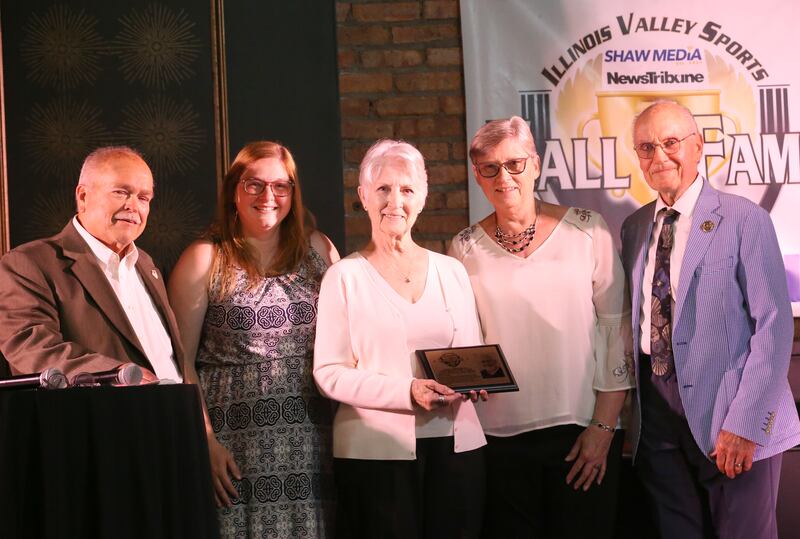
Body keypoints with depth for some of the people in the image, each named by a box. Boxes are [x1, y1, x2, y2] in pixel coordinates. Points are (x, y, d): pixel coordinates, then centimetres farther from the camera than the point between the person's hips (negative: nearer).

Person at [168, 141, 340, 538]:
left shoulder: (318, 250, 10)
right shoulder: (204, 260, 0)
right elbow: (181, 360, -2)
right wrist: (206, 442, -11)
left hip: (312, 441, 3)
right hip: (238, 440, -3)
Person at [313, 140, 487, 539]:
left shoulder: (451, 271, 10)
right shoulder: (345, 277, -1)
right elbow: (329, 373, -7)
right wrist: (407, 392, -19)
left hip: (456, 443, 3)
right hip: (376, 449, -3)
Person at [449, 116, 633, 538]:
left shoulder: (587, 231, 0)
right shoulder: (466, 248, 5)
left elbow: (618, 330, -1)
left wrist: (604, 425, -5)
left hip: (584, 431, -1)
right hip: (500, 437, 1)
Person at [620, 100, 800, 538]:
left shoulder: (744, 220, -9)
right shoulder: (634, 228, 9)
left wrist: (745, 423, -18)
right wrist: (627, 409, 4)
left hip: (732, 423, -5)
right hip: (656, 413, 5)